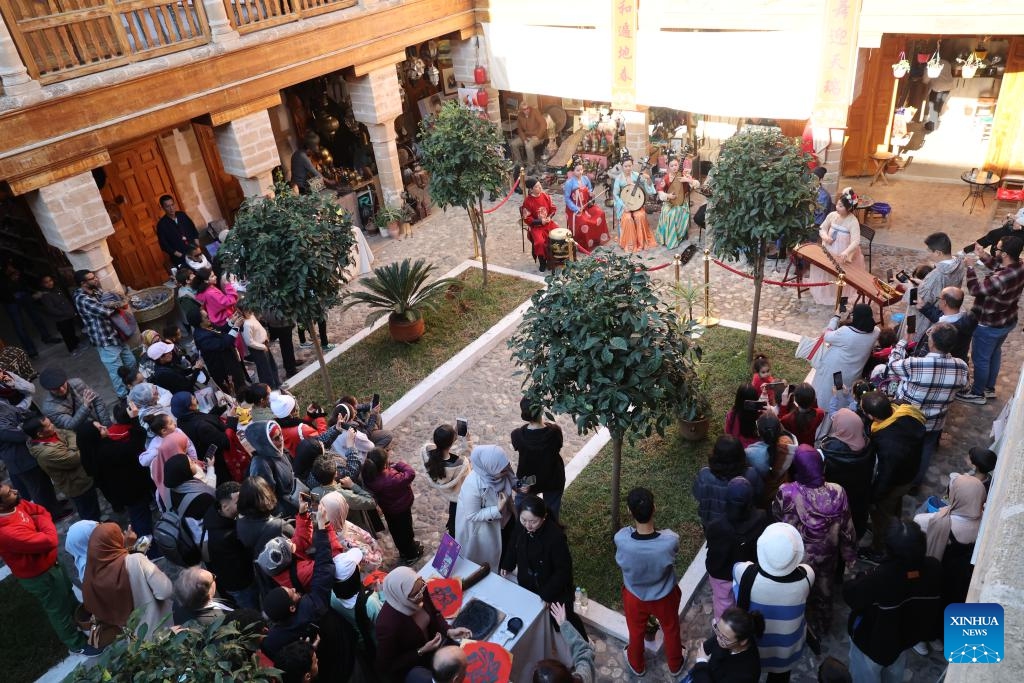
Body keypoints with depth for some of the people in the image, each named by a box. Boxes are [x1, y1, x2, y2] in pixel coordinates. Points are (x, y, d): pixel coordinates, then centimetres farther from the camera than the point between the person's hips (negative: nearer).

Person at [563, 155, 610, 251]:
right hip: (574, 208, -6)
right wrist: (576, 209, -23)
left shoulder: (585, 179, -1)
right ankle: (584, 245, -6)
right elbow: (567, 199, -15)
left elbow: (590, 190, 15)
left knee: (600, 213, -9)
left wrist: (591, 194, -10)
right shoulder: (569, 183, -18)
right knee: (583, 222, -27)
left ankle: (597, 239, 7)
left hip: (586, 206, 6)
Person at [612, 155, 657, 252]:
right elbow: (615, 194, -3)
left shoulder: (637, 175, -2)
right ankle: (629, 243, -14)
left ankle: (641, 242, -12)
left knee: (640, 216, -28)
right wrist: (624, 205, -14)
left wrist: (648, 179, -25)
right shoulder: (619, 178, -3)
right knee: (627, 218, -29)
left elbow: (648, 189, -6)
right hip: (624, 204, -1)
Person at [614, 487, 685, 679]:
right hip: (664, 597, 0)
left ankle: (636, 665, 58)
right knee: (671, 630, 32)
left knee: (636, 632, 31)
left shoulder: (621, 538, -37)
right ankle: (675, 665, 59)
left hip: (635, 597, 0)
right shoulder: (670, 540, -38)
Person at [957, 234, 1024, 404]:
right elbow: (998, 266, 9)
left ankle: (978, 394, 31)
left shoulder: (1001, 279, -38)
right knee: (994, 352, 28)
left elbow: (975, 289, -25)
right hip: (1007, 321, 9)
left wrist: (970, 267, -15)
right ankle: (990, 388, 46)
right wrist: (983, 256, -3)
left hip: (989, 326, -9)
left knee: (980, 359, 12)